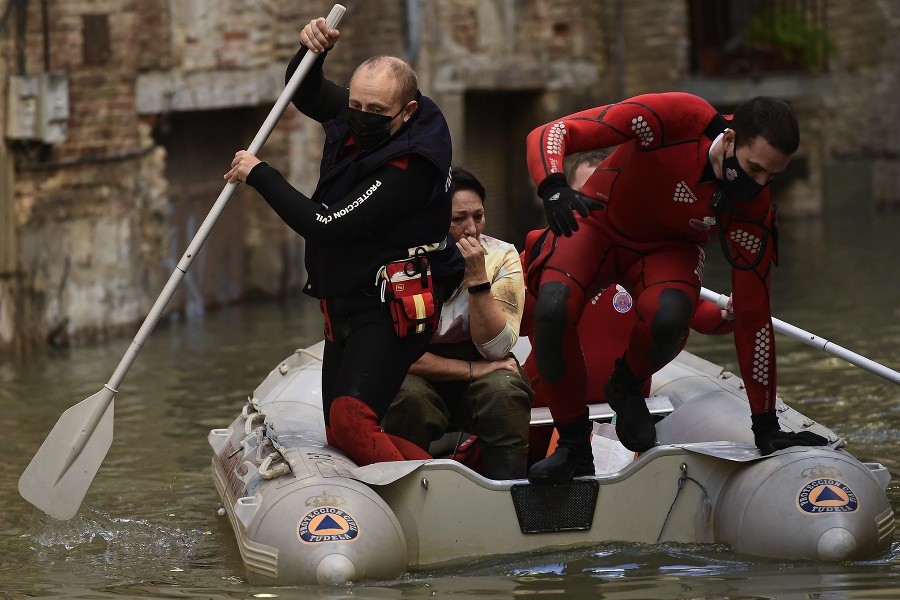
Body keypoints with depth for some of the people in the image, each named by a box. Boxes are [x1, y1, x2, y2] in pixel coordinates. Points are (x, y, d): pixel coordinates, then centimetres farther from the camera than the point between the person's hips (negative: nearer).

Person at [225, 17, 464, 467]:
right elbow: (305, 92, 22)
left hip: (392, 310, -10)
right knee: (338, 434, 8)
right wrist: (311, 50, 0)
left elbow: (324, 226, -25)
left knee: (350, 419, -29)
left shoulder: (411, 166, -24)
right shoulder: (355, 121, 2)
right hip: (344, 308, 10)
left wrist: (259, 175, -15)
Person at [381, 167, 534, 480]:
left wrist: (477, 279, -25)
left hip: (484, 371, 1)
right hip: (421, 377, -1)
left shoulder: (502, 257, -9)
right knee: (409, 397, -33)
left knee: (504, 391, -31)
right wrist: (472, 370, -19)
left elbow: (496, 350, -15)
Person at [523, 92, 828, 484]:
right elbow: (551, 133, -32)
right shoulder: (674, 118, -33)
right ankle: (574, 448, -8)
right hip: (598, 223, -1)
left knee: (668, 317, -34)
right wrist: (553, 188, -55)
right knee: (553, 310, -31)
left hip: (669, 249, 1)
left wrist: (766, 428, -14)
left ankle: (626, 388, 3)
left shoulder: (752, 212, -24)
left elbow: (752, 317, -15)